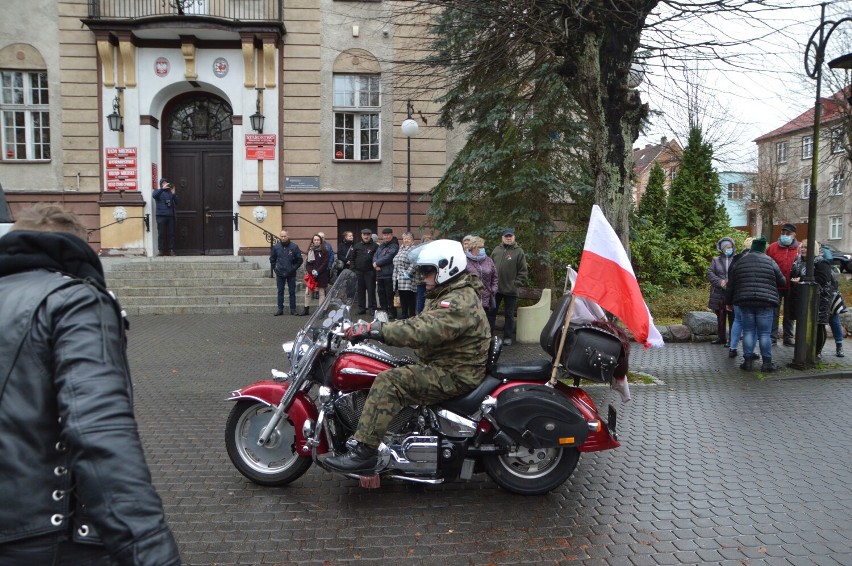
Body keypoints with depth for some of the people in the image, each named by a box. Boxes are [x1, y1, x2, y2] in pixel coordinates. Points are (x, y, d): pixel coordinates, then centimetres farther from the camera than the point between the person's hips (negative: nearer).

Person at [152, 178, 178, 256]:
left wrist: (174, 193, -8)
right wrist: (162, 188, -21)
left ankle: (171, 250, 4)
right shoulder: (158, 191, 10)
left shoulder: (170, 192, 15)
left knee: (171, 233, 1)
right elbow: (154, 195, -13)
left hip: (170, 215, 2)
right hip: (161, 215, -2)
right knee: (161, 233, -3)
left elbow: (176, 202, 6)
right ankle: (161, 250, 0)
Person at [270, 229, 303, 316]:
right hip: (280, 273, 2)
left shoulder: (294, 247, -4)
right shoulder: (276, 247, 2)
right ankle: (280, 309, 13)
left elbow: (299, 260, 1)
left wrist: (294, 268, -6)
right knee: (280, 291, 7)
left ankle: (293, 309, 11)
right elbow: (272, 259, 12)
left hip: (291, 274, -2)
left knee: (292, 292, 4)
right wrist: (275, 269, 3)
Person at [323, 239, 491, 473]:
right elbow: (420, 323, 16)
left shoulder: (460, 302, -21)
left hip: (454, 375, -11)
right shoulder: (448, 294, 15)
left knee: (389, 382, -24)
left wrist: (373, 329, -32)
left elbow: (421, 331, -33)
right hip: (441, 364, 11)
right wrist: (374, 327, 6)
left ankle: (364, 452, -23)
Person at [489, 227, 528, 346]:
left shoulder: (519, 251, -4)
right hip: (495, 288, 3)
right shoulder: (496, 250, 6)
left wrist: (517, 284, -11)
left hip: (510, 290, -3)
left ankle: (508, 337, 16)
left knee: (509, 314, 8)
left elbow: (523, 271, -5)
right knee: (492, 312, 10)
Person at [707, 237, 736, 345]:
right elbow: (709, 274, 0)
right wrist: (720, 282, -14)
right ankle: (721, 337, 23)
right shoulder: (716, 260, 11)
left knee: (732, 317, -1)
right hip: (719, 294, 3)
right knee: (720, 317, 12)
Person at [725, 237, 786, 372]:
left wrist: (729, 301, 21)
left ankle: (748, 361, 8)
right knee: (765, 333, 3)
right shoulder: (770, 262, 3)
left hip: (745, 302, 2)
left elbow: (731, 285, 12)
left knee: (748, 331, 8)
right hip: (765, 302, -2)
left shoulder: (739, 262, 9)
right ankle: (767, 362, 7)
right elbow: (782, 281, 8)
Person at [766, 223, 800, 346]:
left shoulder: (800, 248, 0)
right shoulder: (773, 247, -2)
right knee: (774, 312, 4)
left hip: (792, 287, 1)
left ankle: (788, 338, 20)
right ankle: (772, 337, 11)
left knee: (790, 314, 11)